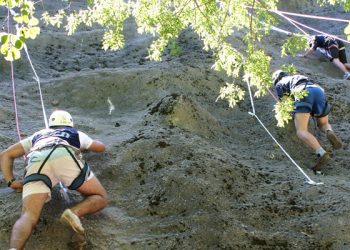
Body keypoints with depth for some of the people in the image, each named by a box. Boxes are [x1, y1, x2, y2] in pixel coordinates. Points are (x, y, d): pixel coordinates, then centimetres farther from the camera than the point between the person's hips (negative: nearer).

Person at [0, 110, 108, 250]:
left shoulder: (37, 136, 47)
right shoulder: (76, 134, 44)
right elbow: (101, 147, 61)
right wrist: (84, 146, 80)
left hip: (36, 164, 1)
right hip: (64, 157, -1)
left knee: (28, 217, -12)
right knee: (100, 198, 12)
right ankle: (74, 213, -21)